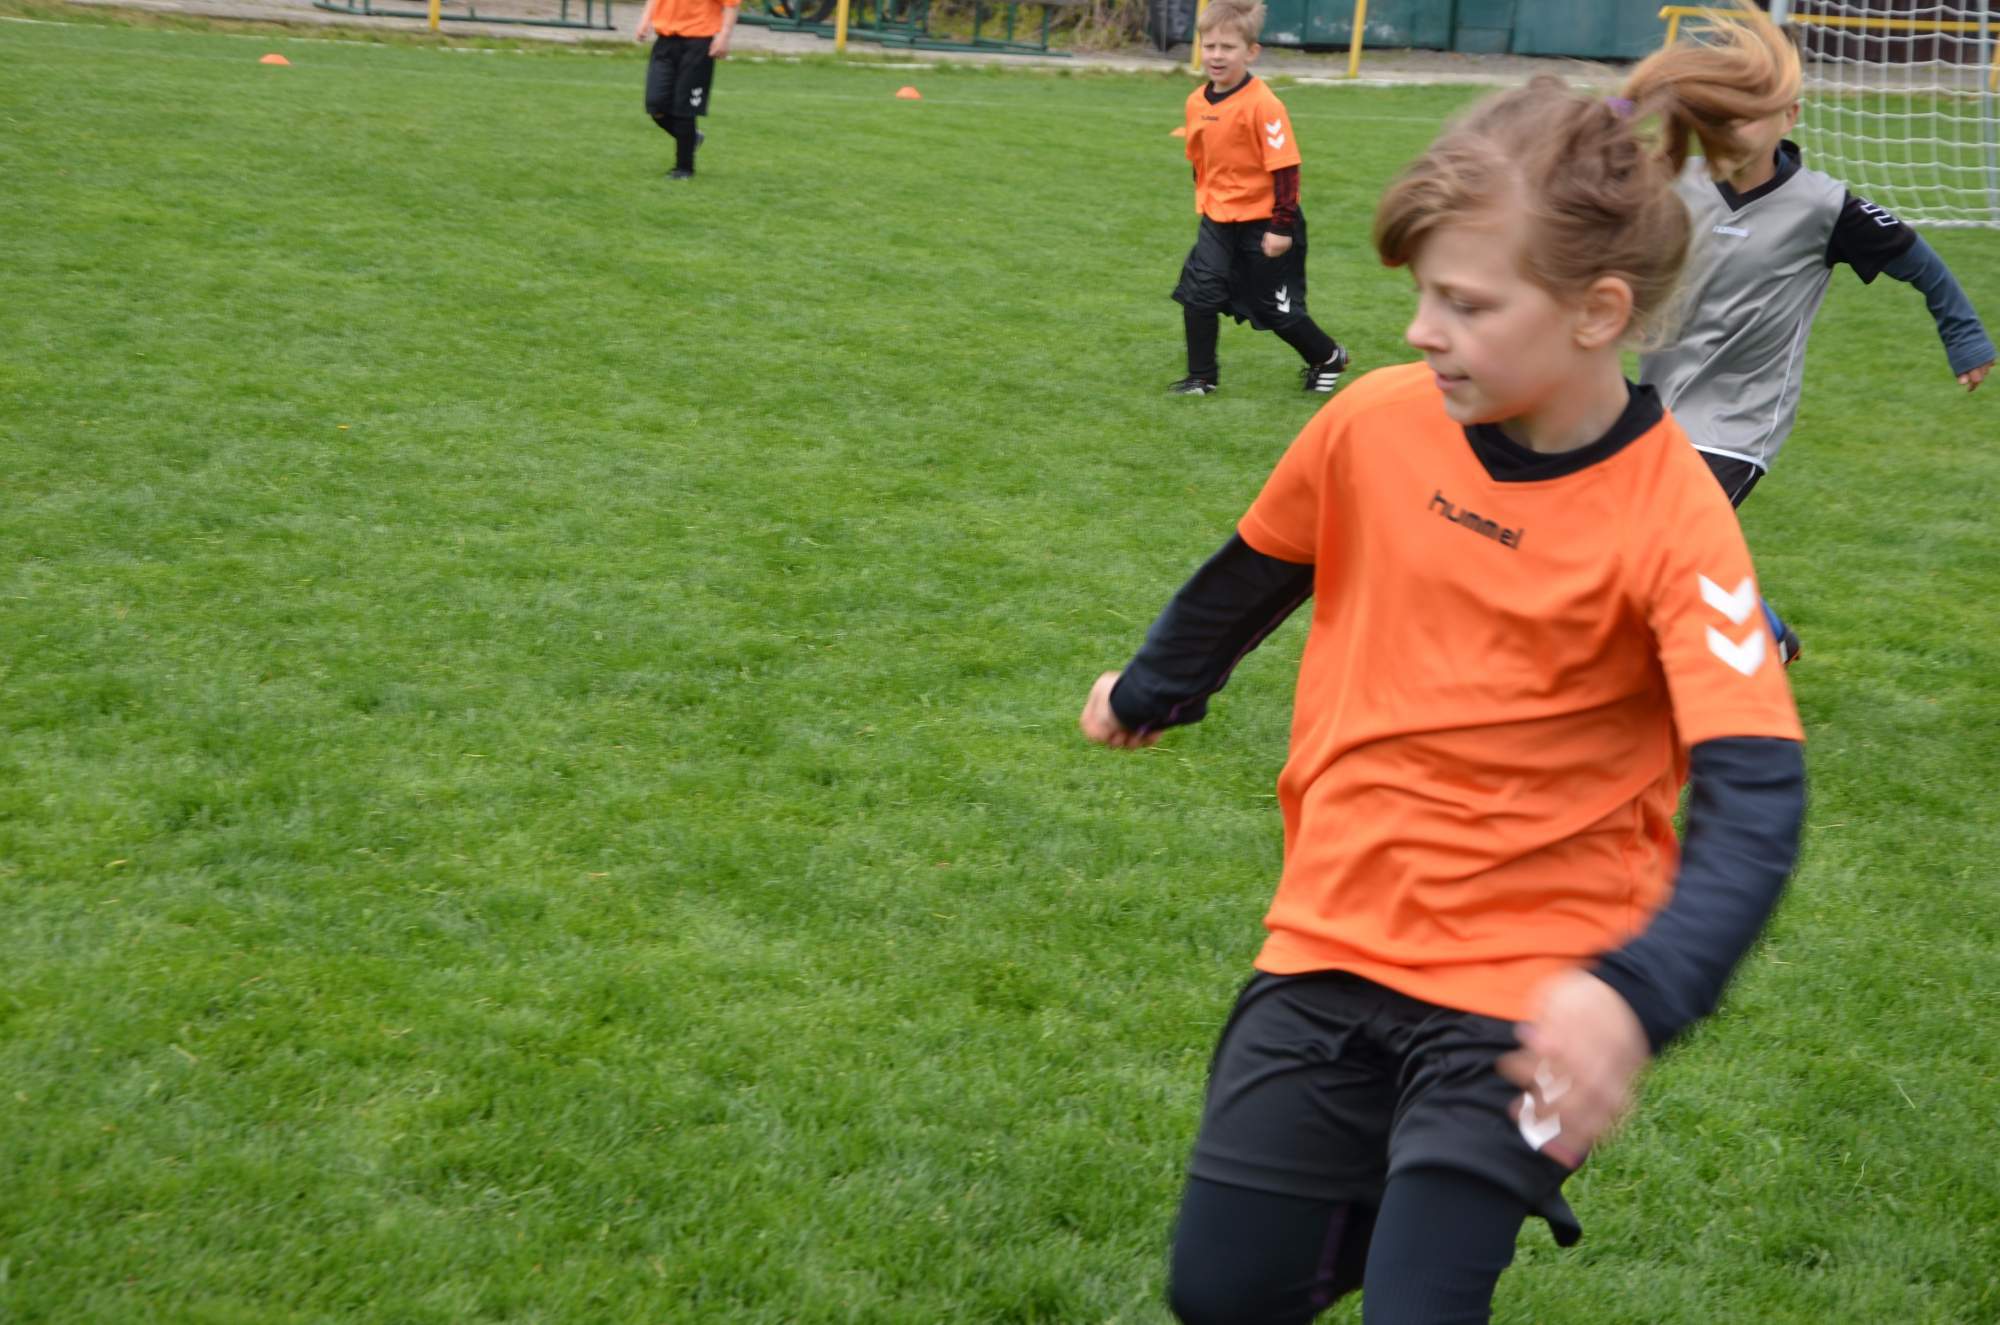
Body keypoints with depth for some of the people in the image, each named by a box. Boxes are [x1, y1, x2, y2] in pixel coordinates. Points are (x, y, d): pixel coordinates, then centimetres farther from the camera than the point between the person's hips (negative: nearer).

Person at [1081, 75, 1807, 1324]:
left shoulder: (1672, 518, -18)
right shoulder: (1377, 420, -6)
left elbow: (1755, 792, -24)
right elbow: (1260, 568, 14)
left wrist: (1638, 993, -40)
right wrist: (1154, 688, 32)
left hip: (1524, 989, -4)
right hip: (1331, 942, 4)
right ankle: (1415, 1193, 37)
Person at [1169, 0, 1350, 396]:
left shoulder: (1262, 104, -21)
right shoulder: (1197, 102, 0)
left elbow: (1285, 167, -20)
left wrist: (1281, 226, -20)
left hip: (1261, 225, -6)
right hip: (1217, 220, 6)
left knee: (1275, 307, 6)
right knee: (1198, 293, -5)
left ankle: (1328, 358, 30)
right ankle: (1201, 377, 9)